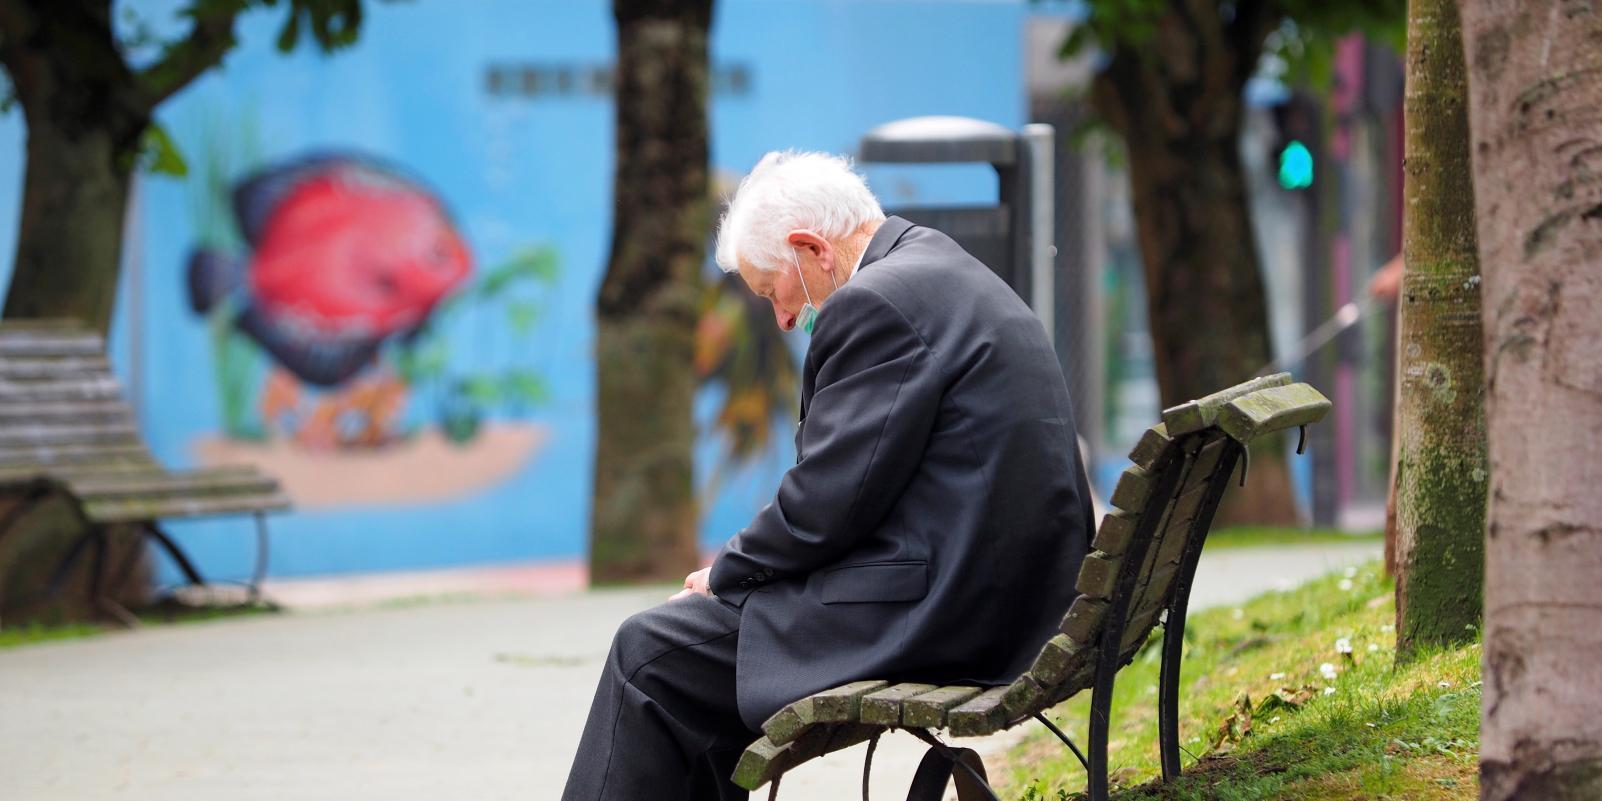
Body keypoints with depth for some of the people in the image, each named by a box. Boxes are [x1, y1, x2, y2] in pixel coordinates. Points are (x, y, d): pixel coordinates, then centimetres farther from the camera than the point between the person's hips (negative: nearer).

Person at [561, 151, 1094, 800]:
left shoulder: (876, 304, -15)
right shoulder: (948, 275, 17)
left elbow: (825, 506, -18)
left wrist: (727, 572, -2)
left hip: (929, 612, -11)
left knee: (650, 653, -3)